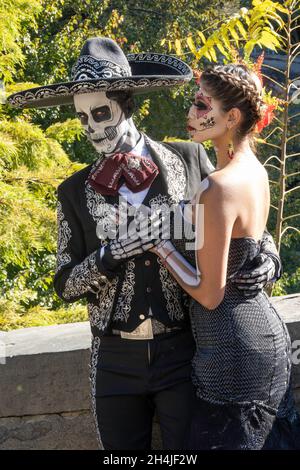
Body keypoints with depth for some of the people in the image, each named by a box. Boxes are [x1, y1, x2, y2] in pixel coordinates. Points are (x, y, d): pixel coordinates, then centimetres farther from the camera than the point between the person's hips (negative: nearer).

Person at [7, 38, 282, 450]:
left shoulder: (190, 160, -1)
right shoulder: (76, 191, 2)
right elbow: (65, 284, 1)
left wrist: (267, 258, -11)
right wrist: (110, 255, -17)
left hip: (184, 353, -1)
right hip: (115, 360, 2)